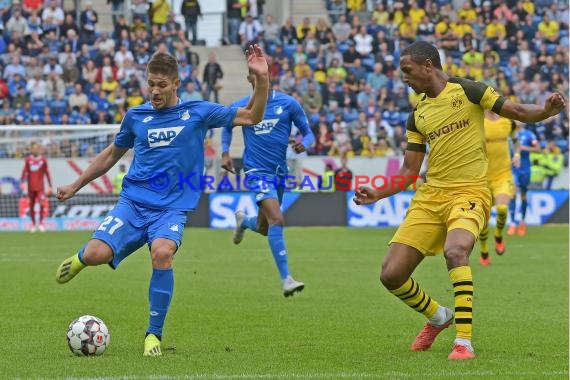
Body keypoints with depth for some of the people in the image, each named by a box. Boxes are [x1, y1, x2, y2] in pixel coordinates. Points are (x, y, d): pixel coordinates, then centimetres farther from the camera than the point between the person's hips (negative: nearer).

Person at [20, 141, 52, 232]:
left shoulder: (43, 159, 4)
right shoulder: (28, 160, 4)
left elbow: (47, 173, 8)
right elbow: (24, 172, 2)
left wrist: (50, 186, 7)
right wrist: (22, 183, -11)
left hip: (40, 186, -1)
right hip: (31, 186, 1)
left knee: (41, 203, -15)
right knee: (31, 205, 5)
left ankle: (41, 223, -5)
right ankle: (33, 224, 15)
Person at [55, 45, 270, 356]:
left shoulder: (197, 113, 3)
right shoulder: (136, 116, 10)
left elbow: (251, 117, 0)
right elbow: (112, 154, 25)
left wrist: (261, 79, -15)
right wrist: (75, 186, 27)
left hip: (172, 209, -2)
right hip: (132, 202, 2)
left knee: (162, 252, -34)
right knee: (97, 253, -23)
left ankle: (154, 334, -18)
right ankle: (80, 258, 19)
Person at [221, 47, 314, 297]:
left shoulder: (288, 103, -2)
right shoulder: (241, 106, -1)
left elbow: (308, 133, 4)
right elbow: (227, 126, 18)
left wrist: (304, 143, -19)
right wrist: (225, 152, 5)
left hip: (279, 171, 4)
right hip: (257, 170, -4)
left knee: (265, 229, 16)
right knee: (276, 220, -24)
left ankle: (243, 220, 54)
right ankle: (285, 279, -23)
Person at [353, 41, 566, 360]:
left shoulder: (467, 91, -2)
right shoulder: (418, 117, 14)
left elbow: (518, 111, -2)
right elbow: (409, 172, 18)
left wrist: (548, 110, -22)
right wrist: (378, 194, 6)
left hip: (469, 193, -6)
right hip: (429, 198, 6)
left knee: (455, 251, -36)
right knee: (391, 274, -2)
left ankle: (464, 341, -30)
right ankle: (438, 317, 27)